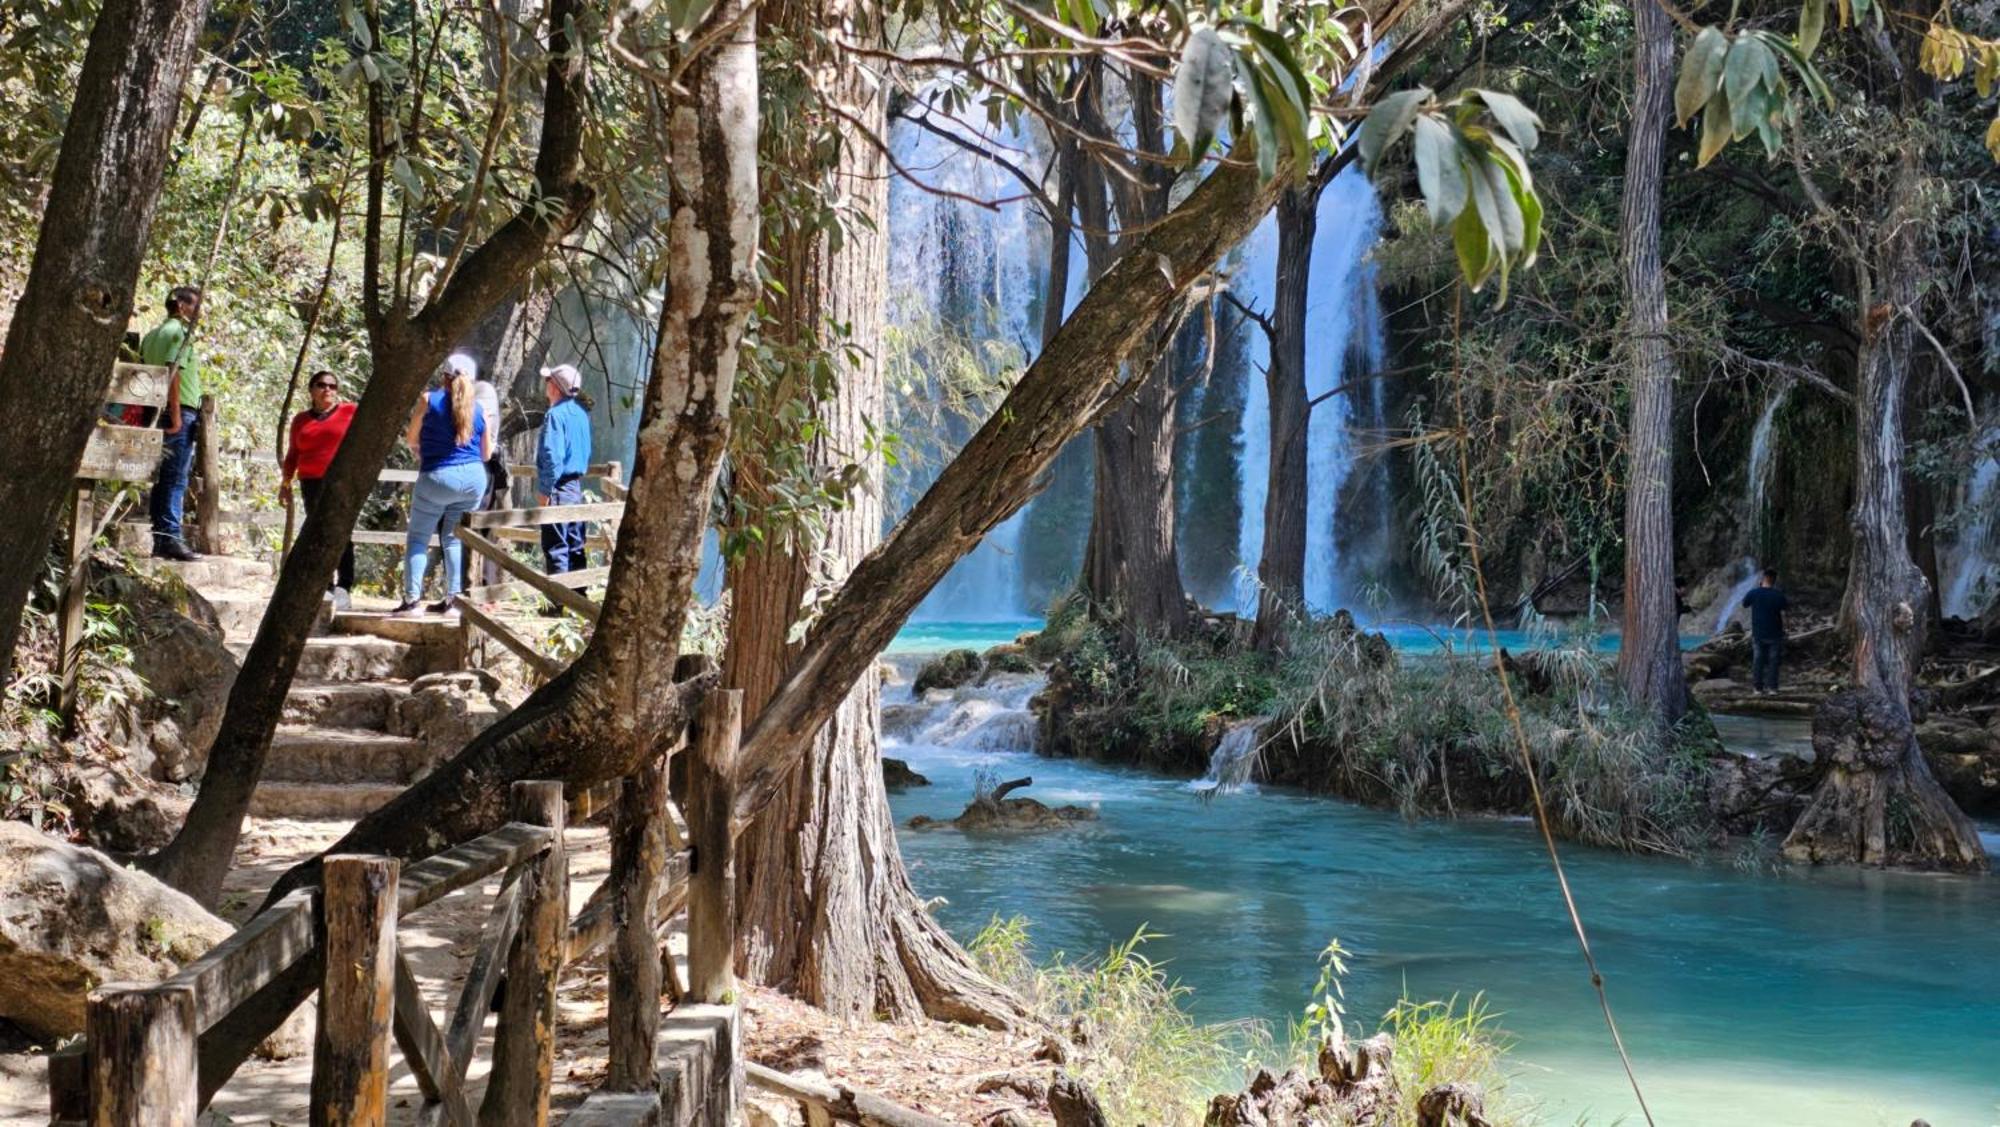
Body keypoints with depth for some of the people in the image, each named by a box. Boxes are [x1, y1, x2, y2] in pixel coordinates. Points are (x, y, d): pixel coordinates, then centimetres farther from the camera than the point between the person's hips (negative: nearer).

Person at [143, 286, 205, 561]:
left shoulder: (152, 335, 19)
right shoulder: (180, 332, -8)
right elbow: (173, 373, -18)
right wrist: (176, 415, -20)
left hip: (156, 412, 9)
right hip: (181, 413, -9)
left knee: (163, 479, 10)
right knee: (176, 480, -11)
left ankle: (160, 540, 10)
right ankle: (171, 539, -15)